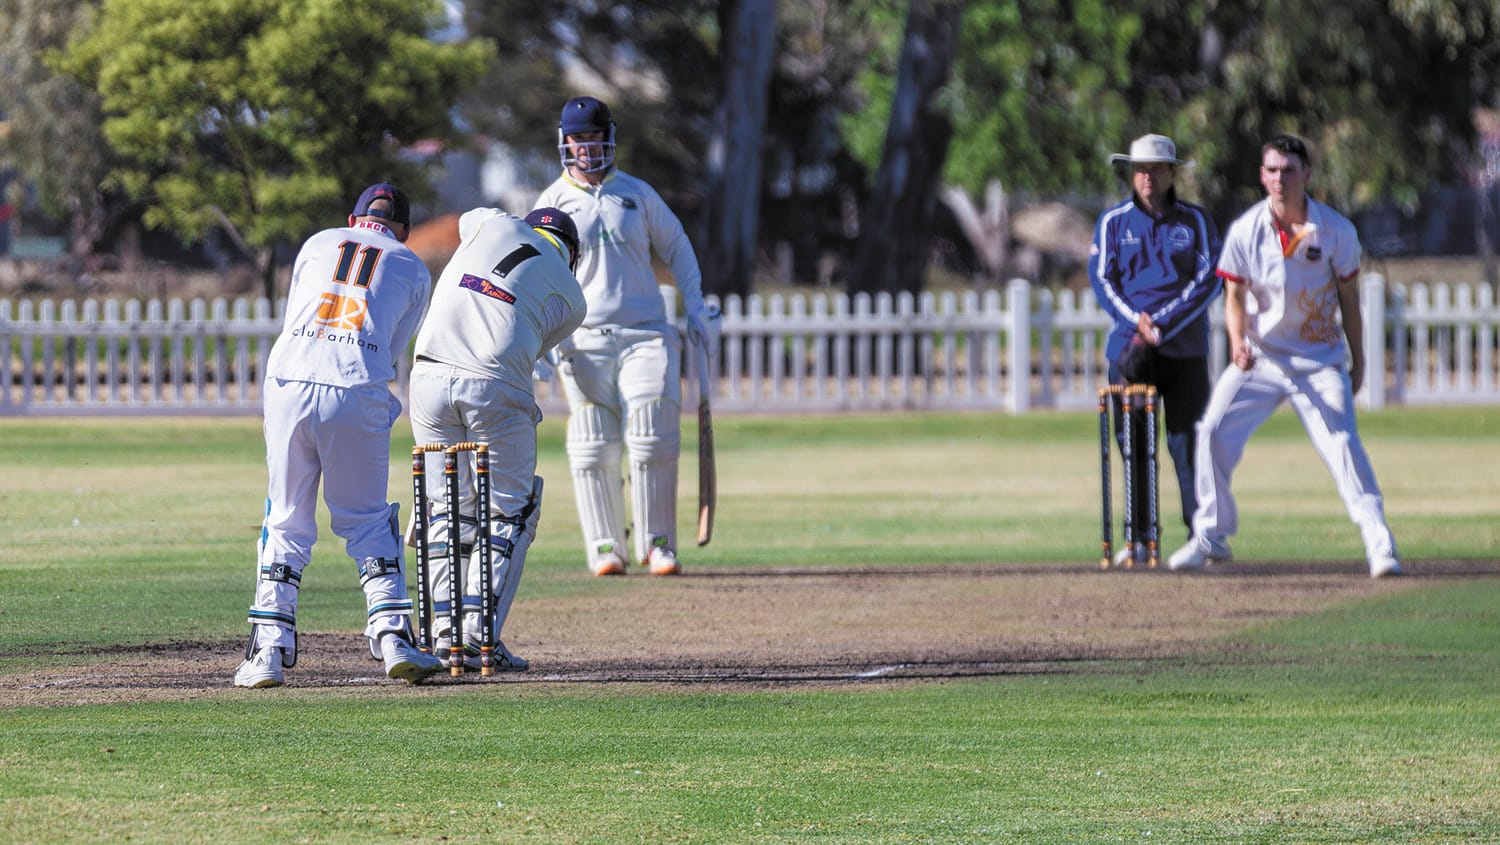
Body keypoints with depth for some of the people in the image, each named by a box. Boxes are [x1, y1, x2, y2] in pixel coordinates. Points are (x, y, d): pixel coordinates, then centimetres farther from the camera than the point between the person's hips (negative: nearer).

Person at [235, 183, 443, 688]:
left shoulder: (319, 243, 22)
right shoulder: (413, 268, 18)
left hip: (289, 382, 1)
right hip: (358, 393, -1)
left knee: (286, 521, 9)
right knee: (368, 522, 11)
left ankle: (269, 651, 3)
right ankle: (392, 636, -1)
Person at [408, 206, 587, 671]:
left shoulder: (498, 224, 18)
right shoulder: (570, 297, 13)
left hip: (430, 376, 3)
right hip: (496, 388, -3)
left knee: (447, 508, 15)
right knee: (508, 513, 9)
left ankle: (445, 631, 7)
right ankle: (478, 636, -2)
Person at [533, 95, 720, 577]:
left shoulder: (637, 194, 11)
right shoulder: (553, 202, 6)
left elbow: (675, 248, 18)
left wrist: (696, 308, 8)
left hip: (645, 333, 1)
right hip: (584, 341, -1)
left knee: (653, 442, -9)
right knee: (594, 448, -4)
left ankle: (656, 545, -2)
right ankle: (605, 548, 3)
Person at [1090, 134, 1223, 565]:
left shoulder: (1196, 221, 6)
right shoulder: (1114, 222, 8)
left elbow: (1209, 280, -3)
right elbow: (1101, 279, 2)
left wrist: (1163, 321, -14)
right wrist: (1137, 320, -14)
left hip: (1185, 347, -1)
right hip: (1128, 346, 1)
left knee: (1187, 440, -6)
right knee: (1133, 442, 0)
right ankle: (1140, 537, 5)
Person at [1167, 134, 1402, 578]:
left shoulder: (1336, 231, -9)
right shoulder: (1245, 231, -7)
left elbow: (1349, 299, 2)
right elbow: (1235, 296, 0)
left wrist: (1358, 362, 6)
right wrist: (1237, 341, -20)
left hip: (1320, 362, -2)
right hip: (1260, 357, 2)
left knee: (1343, 446, -16)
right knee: (1214, 433, -6)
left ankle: (1380, 545, -12)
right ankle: (1211, 537, 10)